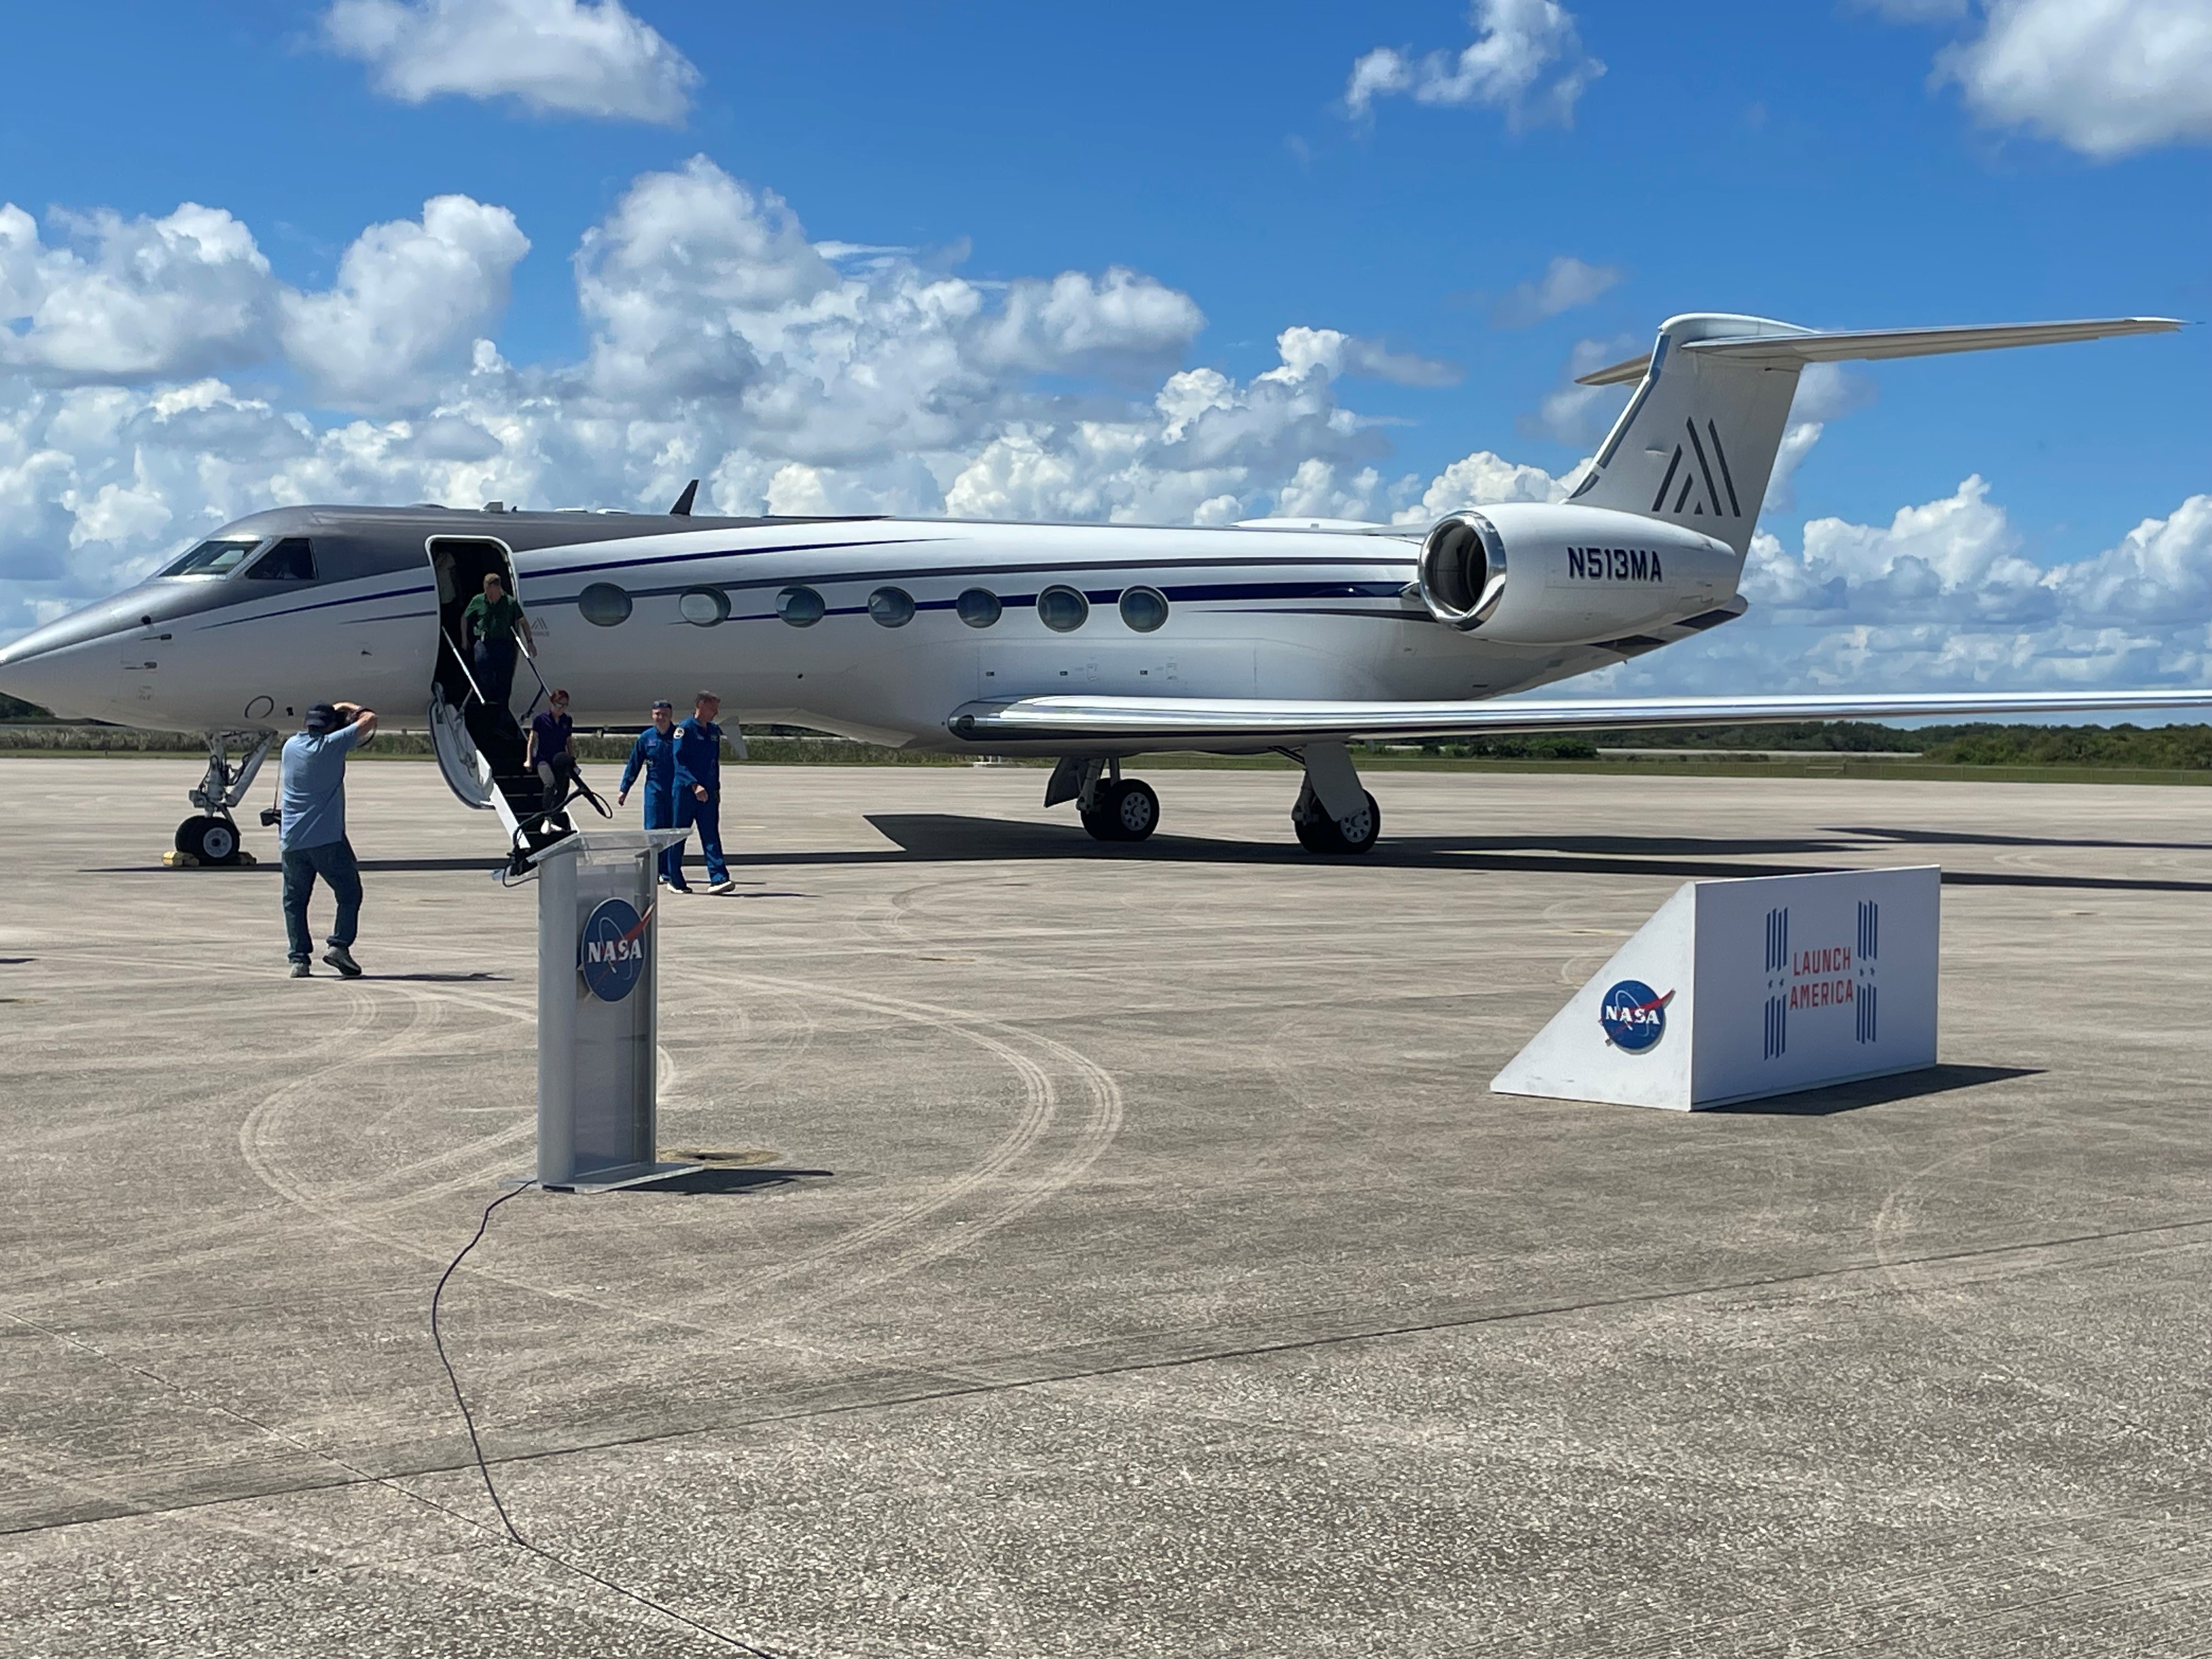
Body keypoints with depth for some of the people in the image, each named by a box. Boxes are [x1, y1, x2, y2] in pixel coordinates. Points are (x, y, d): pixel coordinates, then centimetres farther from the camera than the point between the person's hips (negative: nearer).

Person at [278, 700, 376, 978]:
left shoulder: (290, 746, 9)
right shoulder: (332, 745, -6)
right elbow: (370, 719, 1)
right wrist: (347, 708, 18)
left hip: (292, 839, 5)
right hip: (328, 837, -5)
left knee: (295, 899, 11)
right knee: (349, 893, 6)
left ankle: (299, 959, 3)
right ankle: (339, 945, -11)